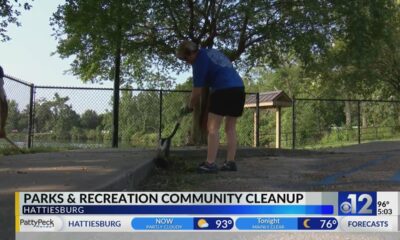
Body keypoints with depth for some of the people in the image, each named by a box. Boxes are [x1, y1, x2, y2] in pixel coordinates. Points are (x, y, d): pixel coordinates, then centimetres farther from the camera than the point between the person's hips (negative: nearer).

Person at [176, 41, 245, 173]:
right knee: (231, 128, 11)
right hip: (239, 88, 9)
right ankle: (230, 162, 10)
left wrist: (190, 106, 12)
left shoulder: (199, 61, -3)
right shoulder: (212, 51, 22)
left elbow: (197, 90, -3)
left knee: (212, 128, -5)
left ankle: (210, 164, -9)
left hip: (224, 90, -9)